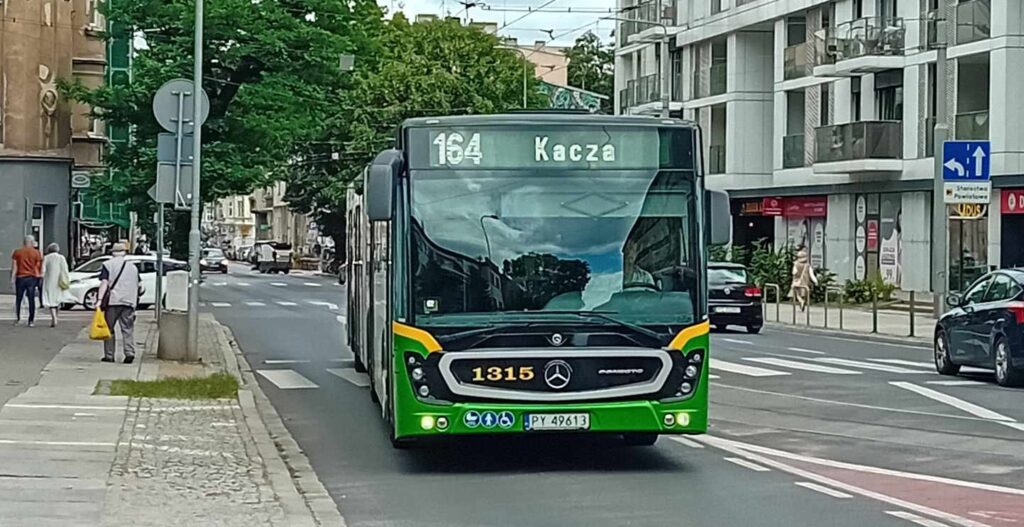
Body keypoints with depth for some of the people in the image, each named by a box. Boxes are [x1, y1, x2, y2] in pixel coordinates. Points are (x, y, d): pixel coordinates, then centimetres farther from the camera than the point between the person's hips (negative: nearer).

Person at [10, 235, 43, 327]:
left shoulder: (17, 252, 1)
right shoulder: (36, 253, -2)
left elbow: (14, 268, -1)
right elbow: (39, 267, -2)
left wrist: (12, 280, -1)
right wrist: (40, 275, 10)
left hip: (20, 278, 1)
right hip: (32, 278, -1)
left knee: (18, 299, 12)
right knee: (31, 300, 1)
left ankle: (17, 319, 11)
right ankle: (31, 321, -1)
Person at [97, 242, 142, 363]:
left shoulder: (108, 265, 3)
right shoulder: (133, 267, 15)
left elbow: (104, 283, -8)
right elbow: (139, 286, 18)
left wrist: (100, 299, -13)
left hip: (112, 300, -3)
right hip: (129, 302, 3)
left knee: (109, 328, 6)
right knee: (128, 329, 3)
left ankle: (109, 355, 6)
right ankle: (129, 352, -13)